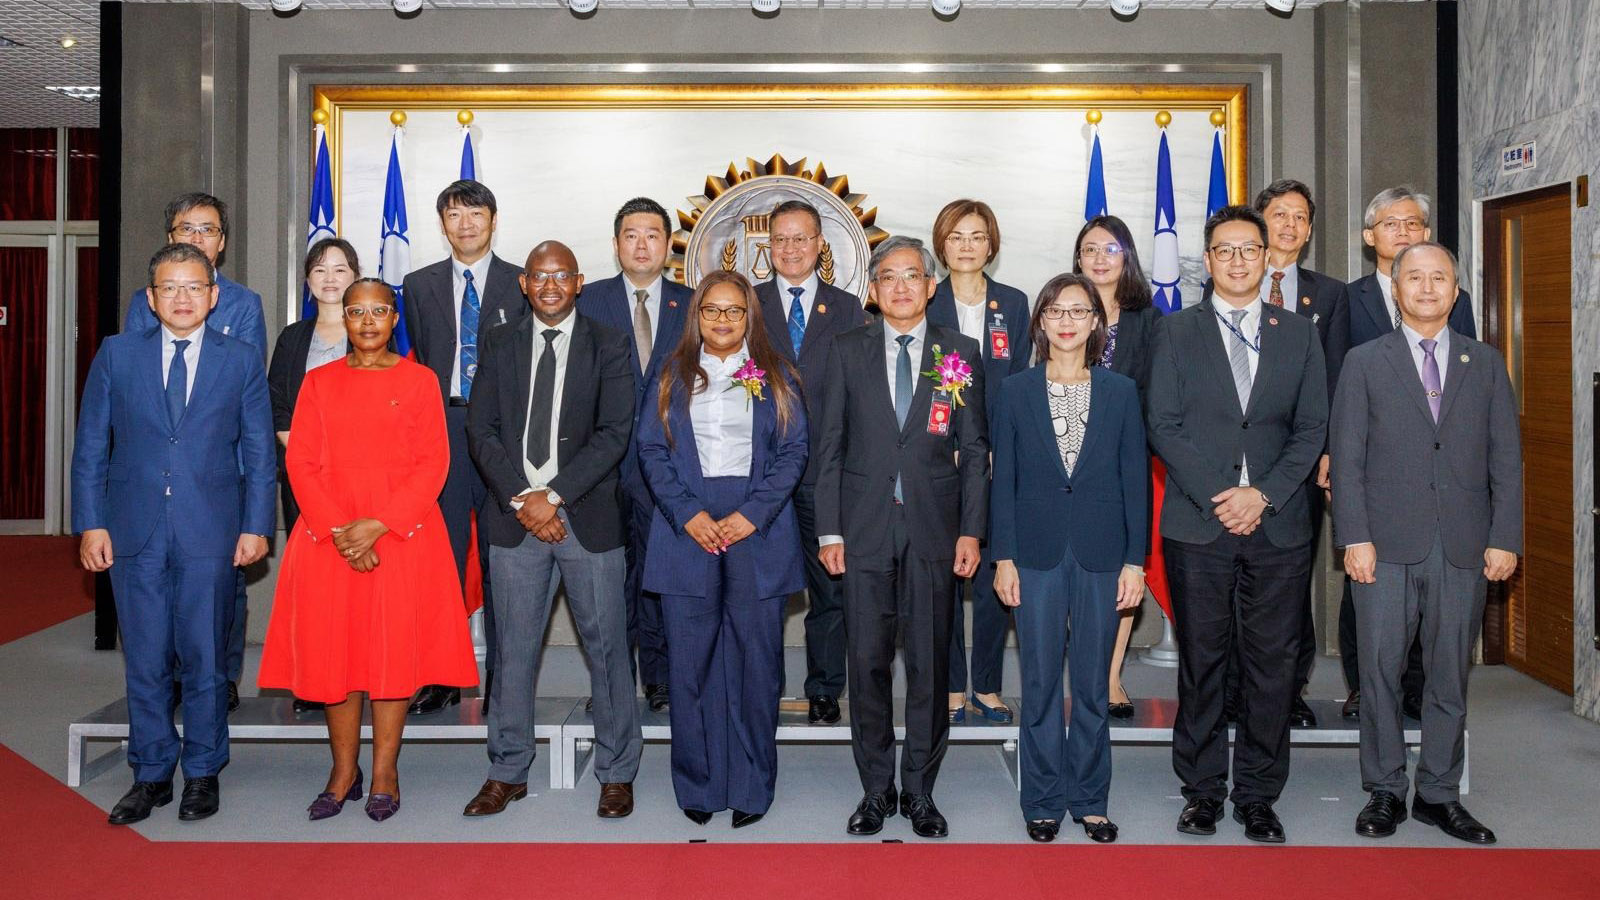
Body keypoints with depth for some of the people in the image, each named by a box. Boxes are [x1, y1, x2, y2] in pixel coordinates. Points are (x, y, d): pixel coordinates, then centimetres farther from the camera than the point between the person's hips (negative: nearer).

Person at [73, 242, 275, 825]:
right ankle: (150, 776, 22)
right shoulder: (116, 355, 7)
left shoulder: (241, 361, 5)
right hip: (134, 531, 1)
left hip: (210, 534, -1)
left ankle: (202, 773, 20)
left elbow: (259, 452, 5)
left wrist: (255, 526, -2)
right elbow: (90, 447, 7)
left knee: (205, 660, 6)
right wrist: (90, 523, 0)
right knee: (145, 661, 8)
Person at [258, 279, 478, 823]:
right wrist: (337, 529, -11)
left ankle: (384, 773, 10)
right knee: (333, 649, 2)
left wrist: (378, 525, -14)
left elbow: (433, 463, -3)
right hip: (328, 536, 2)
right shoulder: (318, 382, 11)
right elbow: (300, 462, 3)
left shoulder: (419, 380, 5)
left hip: (402, 533, -2)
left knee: (395, 646, -1)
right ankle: (343, 772, 15)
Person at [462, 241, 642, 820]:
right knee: (513, 649, 8)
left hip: (588, 516, -2)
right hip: (515, 513, 2)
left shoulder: (608, 345, 3)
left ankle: (616, 773, 17)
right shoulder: (500, 344, 11)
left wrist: (554, 495, -13)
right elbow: (480, 429, 4)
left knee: (605, 646, 4)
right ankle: (508, 773, 22)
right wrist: (520, 500, -8)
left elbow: (614, 433, -6)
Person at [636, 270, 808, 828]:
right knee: (691, 663, 3)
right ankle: (697, 784, 16)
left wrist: (753, 514, -9)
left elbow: (793, 451, 3)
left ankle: (751, 787, 13)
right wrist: (687, 513, -9)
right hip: (687, 532, 1)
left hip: (758, 533, 0)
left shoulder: (776, 376, 9)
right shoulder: (673, 375, 11)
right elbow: (651, 448, 4)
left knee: (756, 661, 1)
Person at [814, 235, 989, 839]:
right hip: (865, 528, 0)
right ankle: (876, 789, 18)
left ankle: (920, 791, 19)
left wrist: (971, 531, -2)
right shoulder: (847, 352, 7)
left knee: (929, 665, 5)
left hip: (933, 529, 0)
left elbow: (974, 450, 5)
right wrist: (829, 530, -1)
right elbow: (829, 446, 5)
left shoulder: (960, 353, 6)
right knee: (868, 662, 4)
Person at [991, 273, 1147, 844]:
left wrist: (1134, 560, -1)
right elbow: (1003, 480, 3)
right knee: (1040, 685, 5)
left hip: (1100, 556, 1)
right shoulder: (1016, 392, 4)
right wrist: (1004, 557, -3)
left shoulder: (1121, 392, 5)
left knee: (1093, 687, 8)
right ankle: (1044, 803, 18)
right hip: (1038, 555, 0)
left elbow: (1135, 480, 4)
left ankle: (1090, 800, 22)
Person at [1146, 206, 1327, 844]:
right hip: (1197, 526, -1)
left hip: (1278, 524, 2)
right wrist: (1216, 496, -11)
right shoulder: (1176, 332, 7)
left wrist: (1264, 494, -8)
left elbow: (1311, 428, 6)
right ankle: (1203, 790, 18)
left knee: (1273, 666, 4)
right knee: (1201, 664, 5)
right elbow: (1163, 424, -1)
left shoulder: (1299, 335, 12)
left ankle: (1258, 794, 17)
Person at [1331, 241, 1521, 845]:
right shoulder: (1365, 362, 5)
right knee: (1380, 672, 3)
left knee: (1450, 677, 9)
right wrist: (1355, 538, -8)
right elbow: (1347, 459, 0)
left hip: (1464, 547, 2)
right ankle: (1384, 793, 16)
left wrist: (1504, 539, -1)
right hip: (1387, 546, -2)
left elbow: (1506, 459, 8)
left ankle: (1439, 794, 22)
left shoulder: (1486, 364, 11)